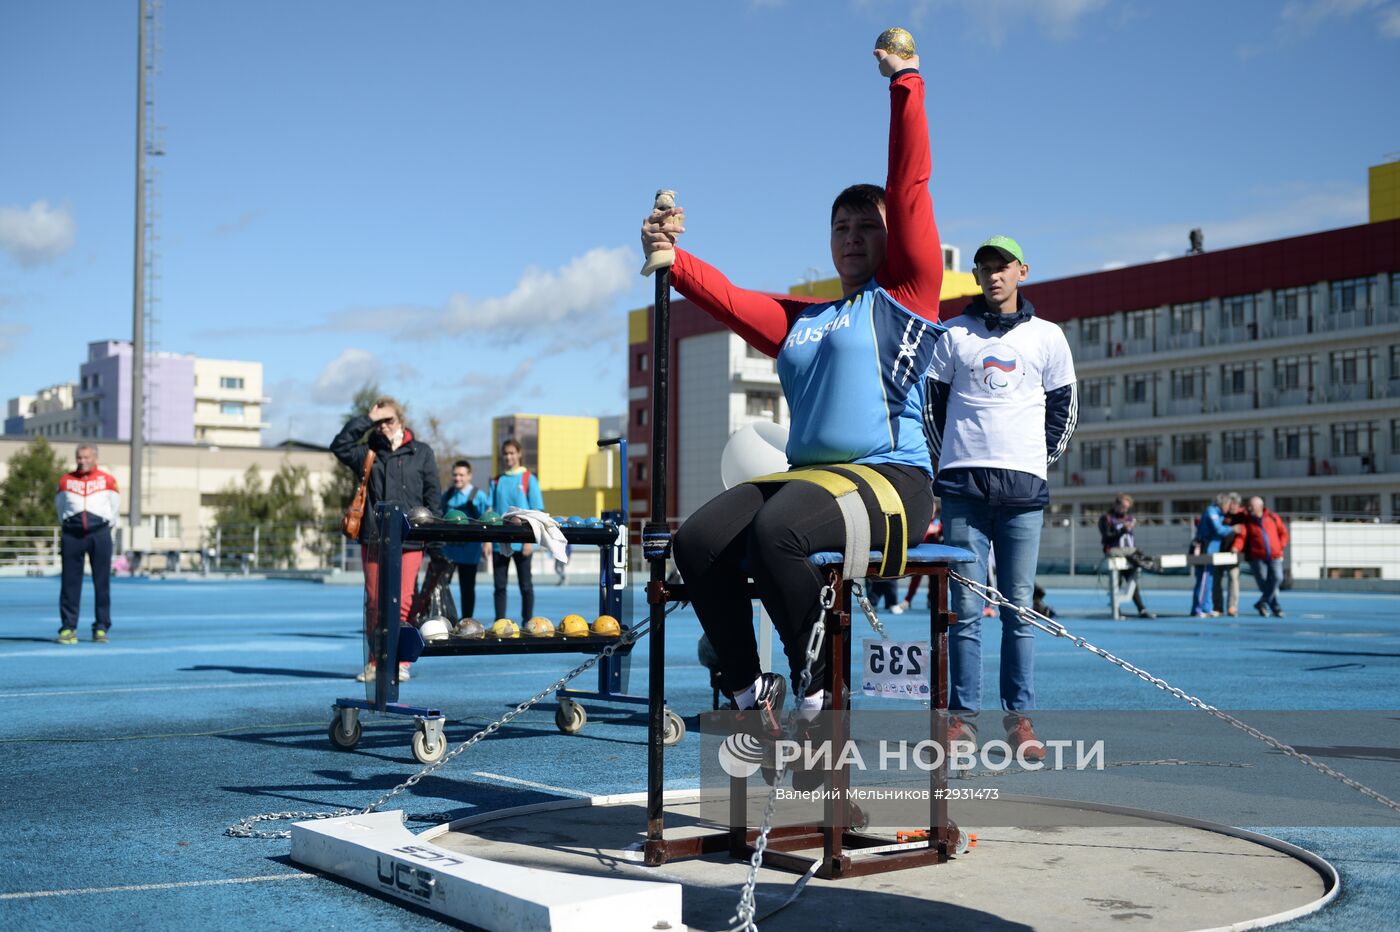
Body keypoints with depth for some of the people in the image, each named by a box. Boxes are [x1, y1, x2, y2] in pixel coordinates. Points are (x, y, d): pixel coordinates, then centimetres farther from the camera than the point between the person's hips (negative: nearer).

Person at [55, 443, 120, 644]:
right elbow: (60, 507, 21)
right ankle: (68, 628, 2)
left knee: (102, 583, -1)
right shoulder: (65, 481, 10)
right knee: (70, 582, -1)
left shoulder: (107, 481, 6)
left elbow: (115, 507, 14)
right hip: (72, 535, 1)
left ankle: (101, 628, 4)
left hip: (99, 535, -1)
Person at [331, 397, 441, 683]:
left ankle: (400, 661, 2)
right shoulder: (367, 453, 12)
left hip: (409, 540, -2)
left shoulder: (421, 452, 9)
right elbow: (339, 445, -5)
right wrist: (367, 419, -5)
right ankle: (374, 662, 13)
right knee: (374, 601, 5)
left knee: (402, 602, -7)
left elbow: (433, 495, 8)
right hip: (373, 538, 2)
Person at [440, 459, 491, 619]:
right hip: (448, 547, 3)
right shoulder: (446, 496, 9)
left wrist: (487, 543, -10)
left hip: (469, 548, -3)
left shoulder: (479, 496, -2)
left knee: (467, 587, 7)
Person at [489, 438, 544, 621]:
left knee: (525, 585, 2)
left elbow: (535, 512, -2)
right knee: (500, 585, 3)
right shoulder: (496, 481, 10)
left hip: (521, 542, -3)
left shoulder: (529, 479, 1)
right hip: (499, 542, 3)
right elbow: (490, 511, 8)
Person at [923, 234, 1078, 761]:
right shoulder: (953, 335, 11)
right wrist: (948, 461, 7)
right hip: (963, 486, 0)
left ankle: (1019, 716, 5)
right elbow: (931, 403, 15)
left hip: (1024, 486, 0)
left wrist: (1042, 459, 7)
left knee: (1019, 606, 0)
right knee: (966, 605, -2)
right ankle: (963, 715, 2)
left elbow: (1064, 409, 16)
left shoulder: (1047, 337, 12)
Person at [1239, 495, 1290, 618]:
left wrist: (1281, 547, 0)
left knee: (1277, 578, -15)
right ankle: (1276, 607, 10)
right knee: (1263, 582, -4)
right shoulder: (1247, 520, 1)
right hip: (1257, 557, -1)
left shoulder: (1273, 517, 4)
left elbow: (1283, 532, 12)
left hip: (1274, 556, 1)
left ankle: (1262, 603, -3)